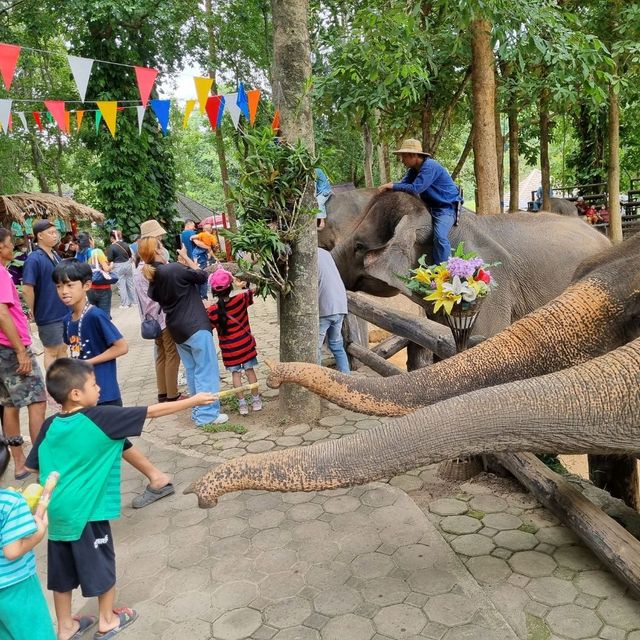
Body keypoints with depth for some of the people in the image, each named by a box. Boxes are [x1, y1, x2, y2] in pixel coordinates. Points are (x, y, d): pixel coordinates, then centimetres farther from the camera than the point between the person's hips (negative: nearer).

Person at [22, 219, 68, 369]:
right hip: (49, 316, -7)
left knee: (62, 349, 16)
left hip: (65, 313, 7)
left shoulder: (56, 256, 8)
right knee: (52, 352, 4)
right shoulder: (34, 259, -17)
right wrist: (34, 311, -11)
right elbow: (27, 289, -21)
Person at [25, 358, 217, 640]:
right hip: (85, 511, -6)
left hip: (56, 511, 6)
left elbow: (33, 465, 8)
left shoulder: (50, 425, -1)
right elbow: (153, 411, -14)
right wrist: (193, 401, -7)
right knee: (101, 565, 15)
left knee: (62, 569, 20)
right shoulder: (101, 418, -18)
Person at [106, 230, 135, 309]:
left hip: (118, 267, -5)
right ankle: (132, 301, 23)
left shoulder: (111, 247, -13)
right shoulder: (125, 244, 2)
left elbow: (109, 259, -12)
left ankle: (125, 304, 6)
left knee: (121, 286, 3)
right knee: (130, 283, 14)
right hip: (128, 264, 5)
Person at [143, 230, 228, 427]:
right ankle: (207, 414, -2)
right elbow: (202, 277, -8)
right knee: (206, 370, -2)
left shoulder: (152, 277, 3)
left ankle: (199, 410, 22)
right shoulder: (175, 269, -19)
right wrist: (187, 259, 3)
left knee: (192, 370, 16)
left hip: (177, 329, 8)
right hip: (196, 326, -8)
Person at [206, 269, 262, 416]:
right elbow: (252, 290, 0)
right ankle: (256, 400, 21)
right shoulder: (240, 299, -13)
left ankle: (242, 403, 11)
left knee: (236, 373, 10)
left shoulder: (212, 311, -14)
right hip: (245, 344, 1)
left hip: (229, 349, 0)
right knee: (250, 370, 12)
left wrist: (204, 312, 5)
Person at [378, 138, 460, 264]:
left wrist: (392, 185, -21)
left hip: (447, 206, -10)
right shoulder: (414, 169, 8)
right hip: (432, 206, 10)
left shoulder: (429, 166, -22)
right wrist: (387, 186, -15)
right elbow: (404, 183, 5)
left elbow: (415, 188, -28)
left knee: (440, 237, -26)